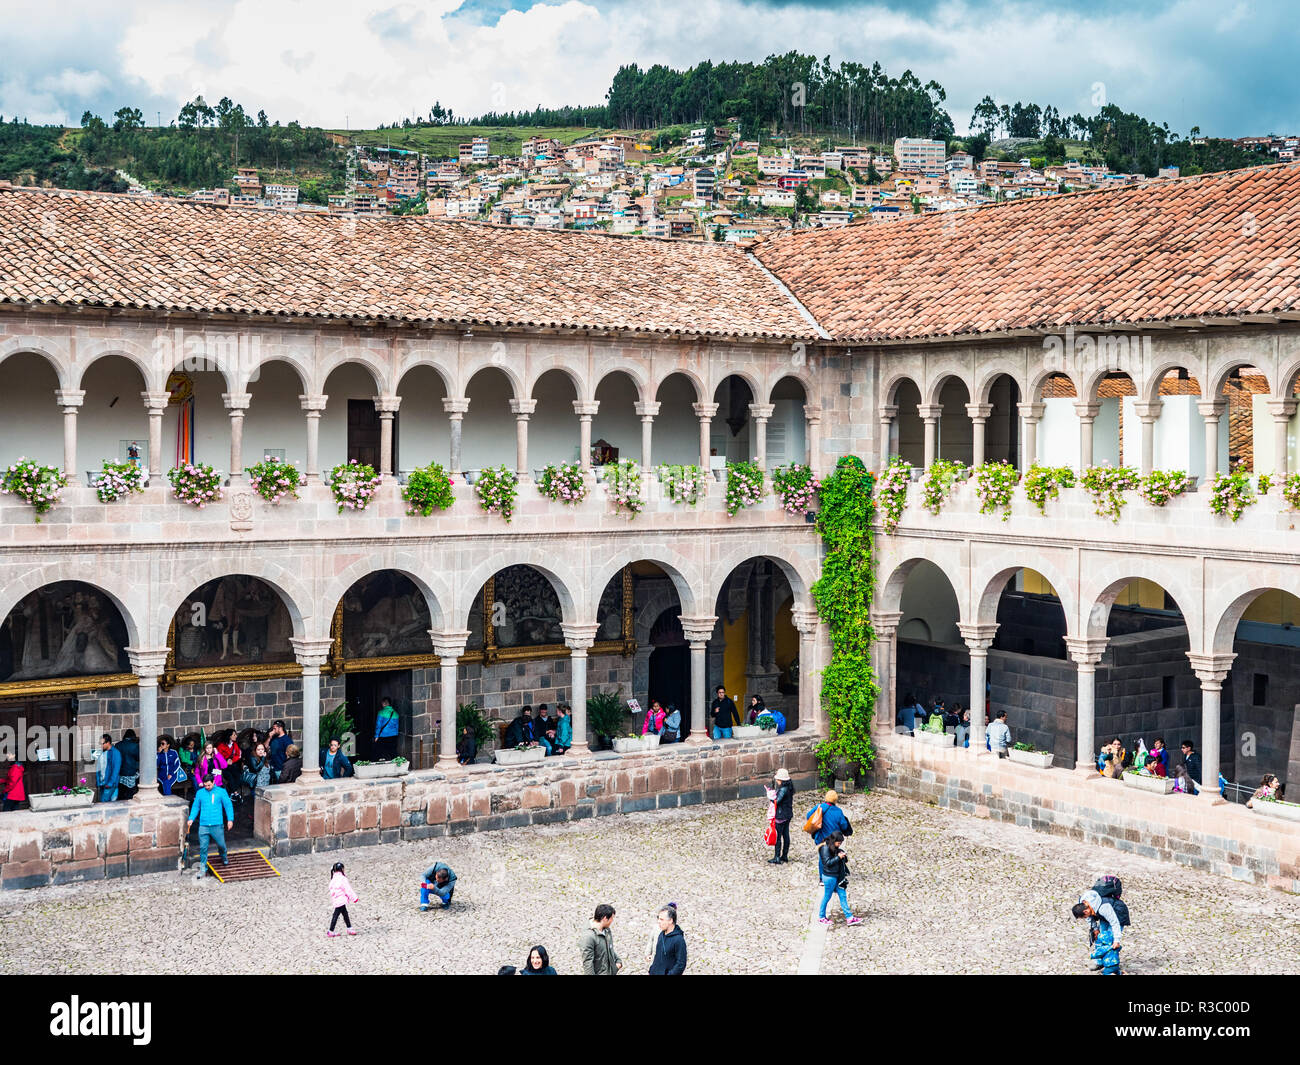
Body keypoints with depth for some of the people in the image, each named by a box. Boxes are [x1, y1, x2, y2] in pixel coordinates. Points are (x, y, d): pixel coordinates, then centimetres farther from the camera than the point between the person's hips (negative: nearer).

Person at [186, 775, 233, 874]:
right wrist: (191, 819, -1)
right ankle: (203, 866, 8)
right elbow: (195, 807, 14)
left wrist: (230, 819, -5)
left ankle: (224, 858, 39)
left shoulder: (221, 792, 1)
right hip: (203, 825, 1)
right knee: (203, 847, -2)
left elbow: (228, 805, 2)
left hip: (217, 825, -1)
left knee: (221, 844, 9)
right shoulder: (199, 793, 7)